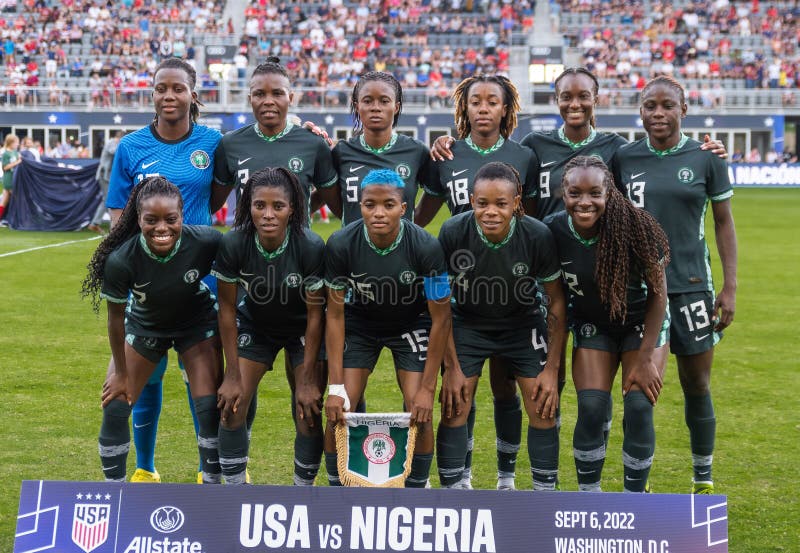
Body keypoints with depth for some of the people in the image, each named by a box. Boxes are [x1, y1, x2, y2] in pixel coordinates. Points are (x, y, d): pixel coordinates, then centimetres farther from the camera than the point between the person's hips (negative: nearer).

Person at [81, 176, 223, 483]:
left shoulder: (206, 242, -33)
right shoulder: (121, 260, -33)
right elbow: (116, 318, -16)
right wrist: (121, 372, -6)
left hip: (197, 323, 0)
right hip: (144, 326, 0)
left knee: (209, 407, -8)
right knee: (115, 408, -6)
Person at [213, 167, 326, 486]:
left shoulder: (311, 247, -30)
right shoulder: (233, 245, -27)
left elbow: (315, 314, -19)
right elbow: (227, 309, -14)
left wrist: (308, 379, -15)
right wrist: (233, 375, -12)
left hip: (301, 330, -1)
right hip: (254, 325, 1)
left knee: (308, 416, -8)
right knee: (232, 409, -8)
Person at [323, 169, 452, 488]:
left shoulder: (425, 247, -29)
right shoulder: (341, 245, -26)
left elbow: (440, 319, -19)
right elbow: (335, 315, -16)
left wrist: (427, 388, -20)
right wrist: (336, 387, -20)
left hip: (411, 325, -1)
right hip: (359, 324, 1)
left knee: (420, 414, -13)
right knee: (338, 414, -10)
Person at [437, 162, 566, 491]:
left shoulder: (537, 236, -25)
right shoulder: (453, 233, -26)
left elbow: (556, 302, -12)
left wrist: (552, 369, -11)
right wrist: (452, 367, -14)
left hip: (523, 324, 0)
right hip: (467, 324, 0)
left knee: (543, 411, -6)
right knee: (453, 410, -7)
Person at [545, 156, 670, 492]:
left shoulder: (635, 227, -27)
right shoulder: (553, 231, -19)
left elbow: (658, 293, -14)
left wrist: (645, 359, -12)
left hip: (642, 323, -2)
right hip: (591, 326, 2)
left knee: (639, 410, -12)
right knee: (591, 408, -11)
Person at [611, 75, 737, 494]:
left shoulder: (705, 158, -1)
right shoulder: (624, 159, 2)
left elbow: (724, 222, 4)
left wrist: (730, 287, 0)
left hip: (691, 284, -1)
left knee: (697, 387, 7)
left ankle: (703, 479, 23)